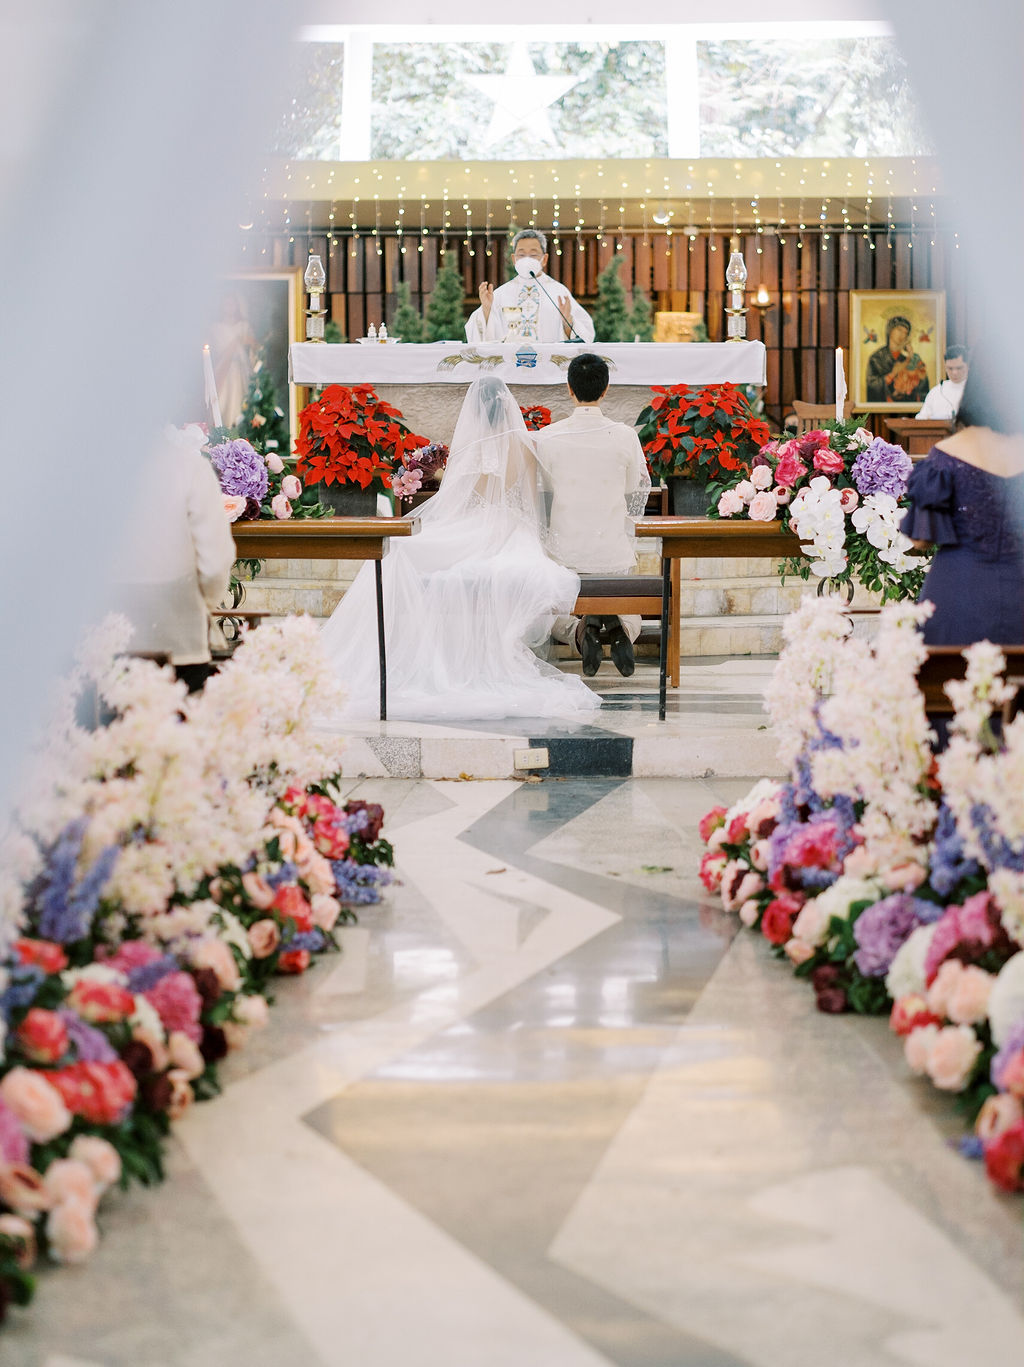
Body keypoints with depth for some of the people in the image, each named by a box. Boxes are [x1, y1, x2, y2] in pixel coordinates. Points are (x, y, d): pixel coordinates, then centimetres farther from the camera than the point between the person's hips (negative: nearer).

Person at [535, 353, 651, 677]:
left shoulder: (546, 437, -8)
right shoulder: (625, 436, -7)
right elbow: (637, 495, 5)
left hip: (565, 551, 0)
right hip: (616, 553, 1)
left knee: (555, 619, 22)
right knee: (632, 618, 23)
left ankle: (580, 630, -15)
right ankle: (620, 629, -15)